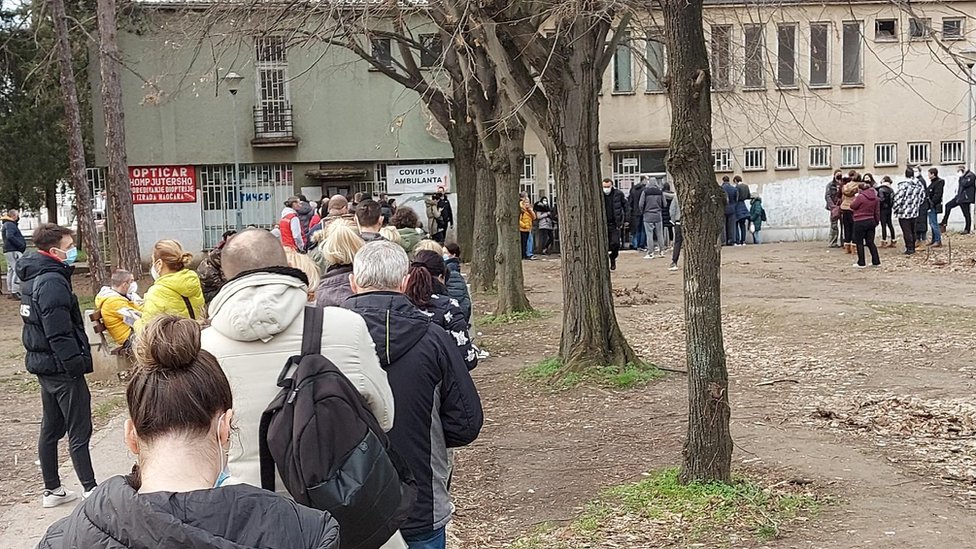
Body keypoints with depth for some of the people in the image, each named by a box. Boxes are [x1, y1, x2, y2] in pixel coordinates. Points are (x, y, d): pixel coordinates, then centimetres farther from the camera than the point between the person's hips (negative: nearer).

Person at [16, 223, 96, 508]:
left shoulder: (33, 277, 10)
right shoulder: (52, 282, -21)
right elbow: (59, 334, -25)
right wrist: (78, 365, -20)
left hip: (43, 364, 10)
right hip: (61, 367, -10)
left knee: (51, 429, 16)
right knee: (79, 431, -2)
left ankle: (52, 490, 25)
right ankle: (91, 490, 5)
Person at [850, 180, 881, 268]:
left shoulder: (860, 197, -16)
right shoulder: (875, 198, 5)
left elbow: (852, 206, -5)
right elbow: (877, 211, 10)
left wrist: (855, 198, 9)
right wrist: (877, 221, 21)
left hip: (860, 222, -6)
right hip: (871, 221, 6)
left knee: (859, 243, 3)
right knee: (870, 242, 13)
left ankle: (861, 263, 2)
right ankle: (876, 261, 12)